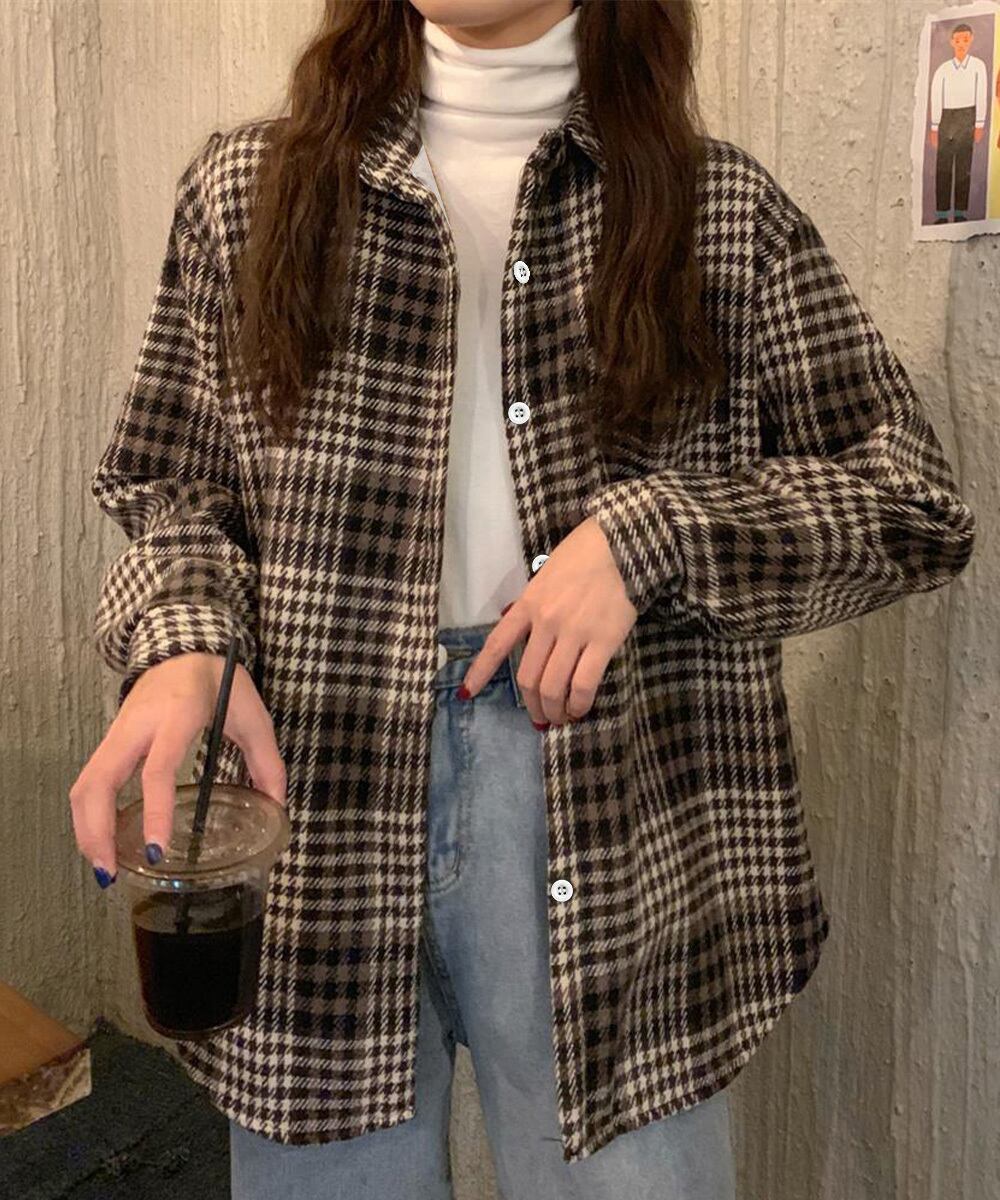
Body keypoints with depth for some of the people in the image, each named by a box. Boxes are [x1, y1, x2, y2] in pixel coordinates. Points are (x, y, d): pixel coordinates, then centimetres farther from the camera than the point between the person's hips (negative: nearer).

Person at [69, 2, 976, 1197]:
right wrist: (182, 640, -13)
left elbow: (915, 504, 4)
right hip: (314, 797, 2)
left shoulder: (725, 208, 6)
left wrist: (651, 530, -12)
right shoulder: (247, 186, 9)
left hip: (613, 835, 0)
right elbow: (169, 486, 10)